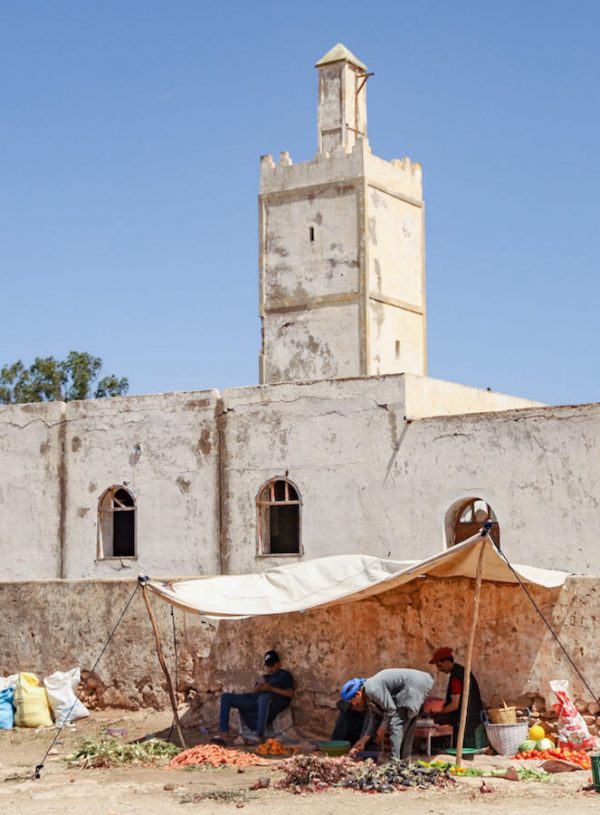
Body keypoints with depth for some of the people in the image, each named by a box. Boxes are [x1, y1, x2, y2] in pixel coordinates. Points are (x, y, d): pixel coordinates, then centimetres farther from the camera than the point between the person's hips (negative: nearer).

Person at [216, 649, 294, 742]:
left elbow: (290, 694, 1)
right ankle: (223, 733, -19)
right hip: (256, 700, 6)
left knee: (264, 697, -45)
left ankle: (260, 735, -46)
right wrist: (258, 686, 1)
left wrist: (271, 688, -6)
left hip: (274, 702, -6)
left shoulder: (284, 675, 17)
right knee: (226, 697, -7)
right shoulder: (265, 676, 34)